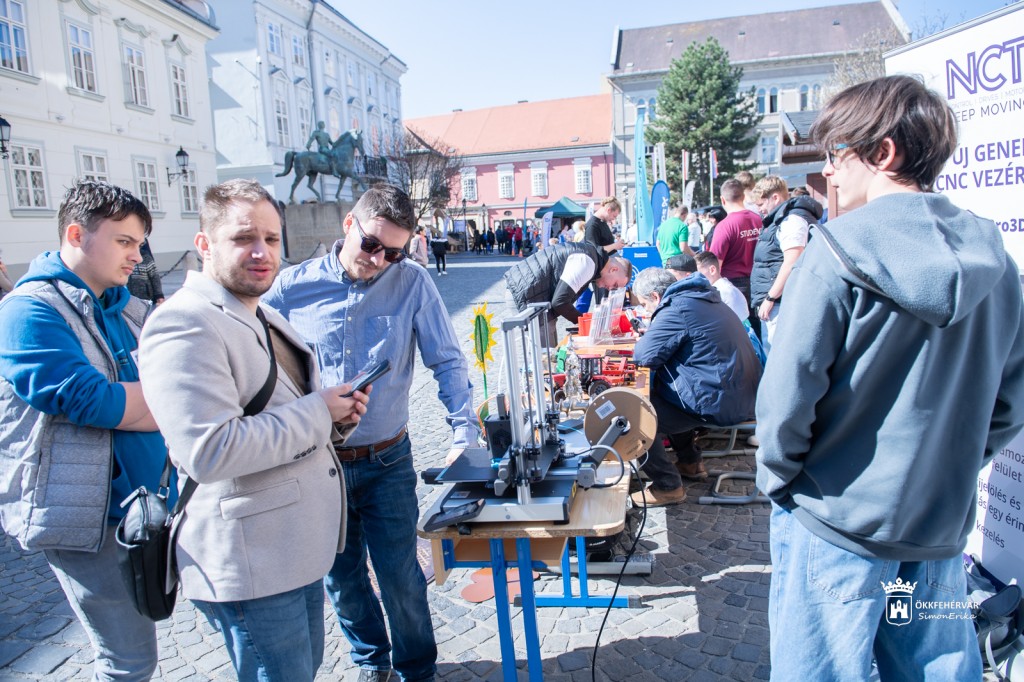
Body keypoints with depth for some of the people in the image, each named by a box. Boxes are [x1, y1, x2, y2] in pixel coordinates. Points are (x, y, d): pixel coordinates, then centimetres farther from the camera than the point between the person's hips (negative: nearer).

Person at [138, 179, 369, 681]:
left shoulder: (264, 318, 13)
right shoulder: (184, 326, -20)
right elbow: (210, 452, -29)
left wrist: (338, 419, 1)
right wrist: (318, 412, -21)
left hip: (298, 545, 9)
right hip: (249, 566, -9)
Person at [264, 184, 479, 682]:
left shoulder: (412, 283, -7)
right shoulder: (292, 287, -5)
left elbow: (448, 362, -5)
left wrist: (464, 435, -13)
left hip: (388, 462, -1)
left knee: (401, 577, 8)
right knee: (341, 578, 18)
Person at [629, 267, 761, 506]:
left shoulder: (677, 309, -18)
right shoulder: (701, 298, 14)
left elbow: (645, 356, -18)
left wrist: (642, 341, 4)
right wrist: (651, 336, 10)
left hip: (719, 403, -10)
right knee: (659, 389, 29)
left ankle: (668, 487, 3)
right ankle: (690, 462, 34)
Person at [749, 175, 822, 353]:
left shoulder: (792, 219, -12)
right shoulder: (779, 220, 20)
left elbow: (791, 264, -21)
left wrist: (770, 298, -18)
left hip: (780, 303, -10)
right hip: (775, 304, 10)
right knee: (770, 354, 15)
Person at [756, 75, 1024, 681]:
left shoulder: (841, 251, -18)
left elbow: (787, 392, -19)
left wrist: (778, 477, -4)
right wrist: (953, 465, 18)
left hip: (839, 520, -5)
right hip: (944, 519, 6)